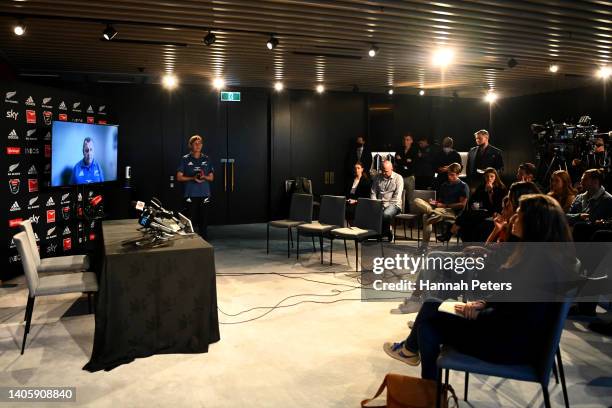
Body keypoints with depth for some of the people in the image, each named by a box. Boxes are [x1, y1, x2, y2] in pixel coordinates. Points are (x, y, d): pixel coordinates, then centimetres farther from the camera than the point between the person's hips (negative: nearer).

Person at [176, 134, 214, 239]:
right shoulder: (185, 159, 3)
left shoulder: (207, 159, 10)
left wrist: (204, 177, -9)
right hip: (190, 195, -2)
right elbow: (179, 177, 2)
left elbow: (211, 177, 13)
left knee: (204, 221, 3)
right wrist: (193, 178, -12)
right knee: (190, 220, -5)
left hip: (204, 195, 2)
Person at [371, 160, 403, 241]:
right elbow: (373, 193, 14)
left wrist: (386, 205, -15)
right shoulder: (377, 178, 16)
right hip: (379, 204, 4)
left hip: (393, 204, -4)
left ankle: (386, 231, -9)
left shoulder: (398, 178, 2)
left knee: (386, 214, -39)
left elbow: (397, 196, -6)